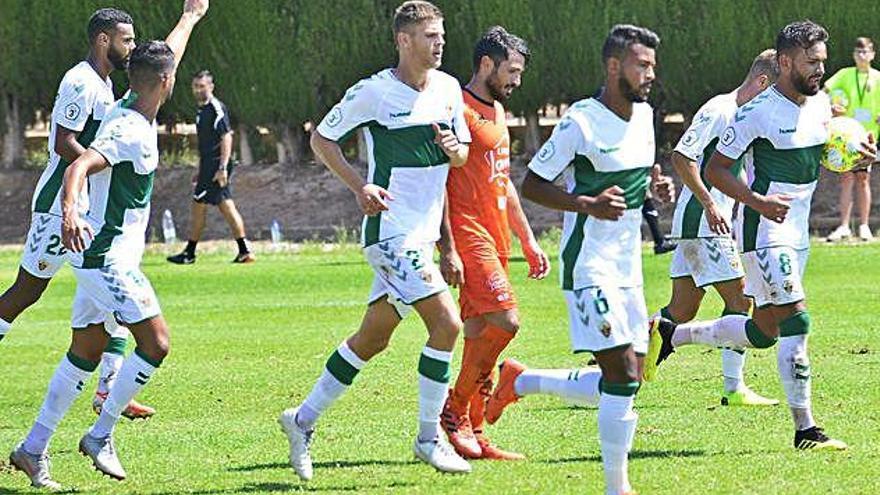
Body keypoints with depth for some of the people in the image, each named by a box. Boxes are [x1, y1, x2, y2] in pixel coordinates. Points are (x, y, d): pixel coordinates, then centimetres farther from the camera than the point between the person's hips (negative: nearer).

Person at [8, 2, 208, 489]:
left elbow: (163, 59, 28)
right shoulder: (130, 131, -20)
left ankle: (33, 448, 12)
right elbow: (78, 167, -33)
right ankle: (101, 436, -4)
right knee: (155, 342, -10)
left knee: (86, 352, 11)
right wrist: (70, 211, -52)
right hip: (107, 256, -10)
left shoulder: (130, 110, 9)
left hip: (101, 254, 10)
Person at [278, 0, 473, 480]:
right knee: (446, 321, -16)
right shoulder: (374, 92, -11)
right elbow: (321, 138, -2)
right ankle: (429, 437, -5)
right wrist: (360, 185, -14)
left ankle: (304, 419, 24)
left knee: (373, 337, 12)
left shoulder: (449, 89, 8)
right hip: (391, 230, -8)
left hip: (423, 233, 8)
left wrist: (454, 150, -6)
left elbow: (462, 155, 18)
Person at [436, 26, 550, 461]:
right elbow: (438, 182, -14)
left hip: (494, 238, 9)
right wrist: (448, 249, -20)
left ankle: (473, 432, 8)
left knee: (479, 334, 7)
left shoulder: (496, 111, 19)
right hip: (467, 234, -9)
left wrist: (528, 240, 24)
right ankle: (454, 407, -6)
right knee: (504, 321, -17)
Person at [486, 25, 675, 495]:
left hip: (628, 269, 8)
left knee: (625, 379, 10)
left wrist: (655, 183, 4)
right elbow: (532, 184, -11)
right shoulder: (581, 122, -15)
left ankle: (520, 381, 28)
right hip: (589, 266, -8)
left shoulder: (644, 114, 8)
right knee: (623, 376, -13)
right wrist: (588, 204, -24)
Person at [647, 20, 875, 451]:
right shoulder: (758, 112, -15)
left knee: (764, 332, 11)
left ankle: (672, 334, 30)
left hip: (797, 233, 8)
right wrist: (758, 201, -25)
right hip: (764, 232, -8)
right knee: (795, 322, -14)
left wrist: (856, 159, 2)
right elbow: (715, 169, -11)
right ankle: (805, 431, -11)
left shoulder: (821, 104, 7)